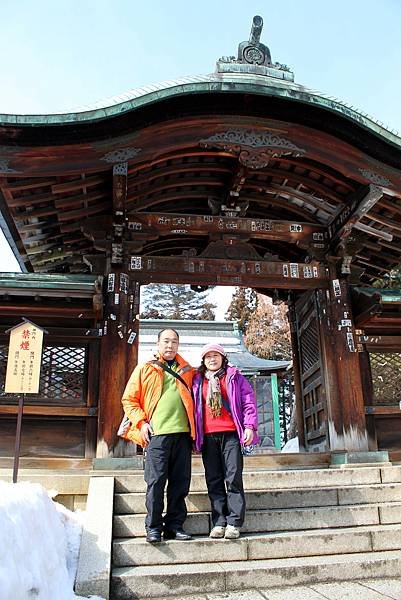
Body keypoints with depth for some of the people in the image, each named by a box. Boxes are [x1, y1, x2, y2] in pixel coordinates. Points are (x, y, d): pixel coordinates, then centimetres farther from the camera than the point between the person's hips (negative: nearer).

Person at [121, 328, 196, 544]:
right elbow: (129, 400, 7)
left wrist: (194, 425, 14)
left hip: (183, 433, 3)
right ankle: (153, 527, 8)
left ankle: (174, 525, 16)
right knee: (156, 481, -3)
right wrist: (141, 422, -6)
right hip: (157, 433, -3)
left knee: (180, 482, 6)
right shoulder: (145, 369, 8)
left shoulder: (187, 371, 16)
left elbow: (194, 397, 28)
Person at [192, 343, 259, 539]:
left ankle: (234, 523, -1)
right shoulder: (197, 381, 17)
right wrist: (194, 435, 13)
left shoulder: (234, 377, 10)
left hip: (230, 434, -3)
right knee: (213, 480, 4)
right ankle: (219, 522, 9)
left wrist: (250, 426, -7)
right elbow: (193, 407, 19)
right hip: (208, 436, 3)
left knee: (233, 478, -5)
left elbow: (249, 402, 5)